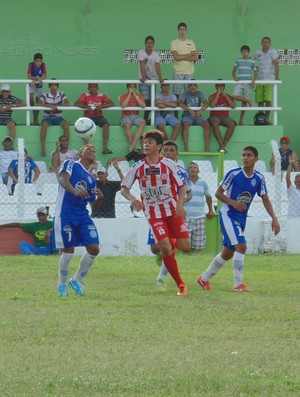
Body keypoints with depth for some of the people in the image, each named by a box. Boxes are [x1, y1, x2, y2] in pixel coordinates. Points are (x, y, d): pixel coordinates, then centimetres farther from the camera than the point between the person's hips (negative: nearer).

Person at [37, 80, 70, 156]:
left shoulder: (61, 94, 3)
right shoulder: (45, 95, -2)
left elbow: (67, 104, -9)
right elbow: (39, 104, -17)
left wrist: (56, 107, -19)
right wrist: (51, 106, -26)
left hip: (58, 117, 1)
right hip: (48, 117, -1)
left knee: (65, 125, -29)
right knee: (44, 124, -34)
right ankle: (43, 147, -31)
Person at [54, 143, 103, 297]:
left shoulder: (91, 179, 21)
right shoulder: (71, 164, 5)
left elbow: (93, 205, 20)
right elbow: (63, 179, -16)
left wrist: (99, 198, -3)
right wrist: (75, 191, -34)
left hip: (83, 216, 6)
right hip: (65, 215, -6)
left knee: (94, 249, -4)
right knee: (68, 251, -7)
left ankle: (77, 280, 14)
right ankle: (62, 285, 14)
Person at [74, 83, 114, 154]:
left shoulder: (102, 96, 5)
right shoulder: (85, 95, 3)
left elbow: (112, 104, -6)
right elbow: (76, 104, -9)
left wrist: (101, 106, -21)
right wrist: (87, 107, -24)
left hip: (99, 117, 1)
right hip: (88, 117, -1)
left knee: (106, 125, -29)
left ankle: (105, 148, -29)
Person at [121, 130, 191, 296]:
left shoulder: (168, 164, -6)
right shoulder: (138, 167, -5)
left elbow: (182, 185, -1)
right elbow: (124, 188, -1)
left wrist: (180, 204, -18)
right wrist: (132, 199, -23)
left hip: (172, 209, 1)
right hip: (153, 212, -1)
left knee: (185, 247, -6)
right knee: (165, 249, -15)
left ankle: (173, 244, 34)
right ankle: (180, 285, -3)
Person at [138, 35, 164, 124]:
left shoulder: (156, 54, 1)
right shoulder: (141, 52, -7)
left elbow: (157, 66, -11)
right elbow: (142, 65, -18)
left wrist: (160, 77, -26)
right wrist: (143, 77, -31)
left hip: (152, 80, 4)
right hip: (143, 81, -4)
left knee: (152, 101, 3)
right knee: (146, 100, -13)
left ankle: (146, 119, 15)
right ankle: (146, 119, -3)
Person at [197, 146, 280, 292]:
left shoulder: (259, 178, 1)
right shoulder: (233, 174, -13)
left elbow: (265, 200, 2)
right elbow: (218, 193, -7)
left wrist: (274, 218, -12)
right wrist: (233, 202, -24)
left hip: (241, 219, 6)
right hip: (228, 215, -6)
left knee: (228, 253, 12)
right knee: (241, 246, -22)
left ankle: (204, 278, 29)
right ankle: (238, 284, -17)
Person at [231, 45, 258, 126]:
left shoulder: (252, 62, 6)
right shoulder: (238, 61, 7)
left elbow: (255, 73, 9)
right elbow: (233, 71, 13)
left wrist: (253, 81, -10)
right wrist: (235, 79, -6)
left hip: (248, 84, -1)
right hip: (239, 83, 1)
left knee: (244, 102, 1)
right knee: (234, 96, -24)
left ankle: (241, 120, 7)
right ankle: (248, 100, -1)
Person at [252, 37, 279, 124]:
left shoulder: (273, 52, -8)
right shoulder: (257, 53, 2)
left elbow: (276, 64, -15)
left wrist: (277, 77, -22)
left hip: (269, 80, -3)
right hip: (259, 80, 3)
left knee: (268, 100, -12)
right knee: (259, 100, 3)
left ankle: (267, 118, -4)